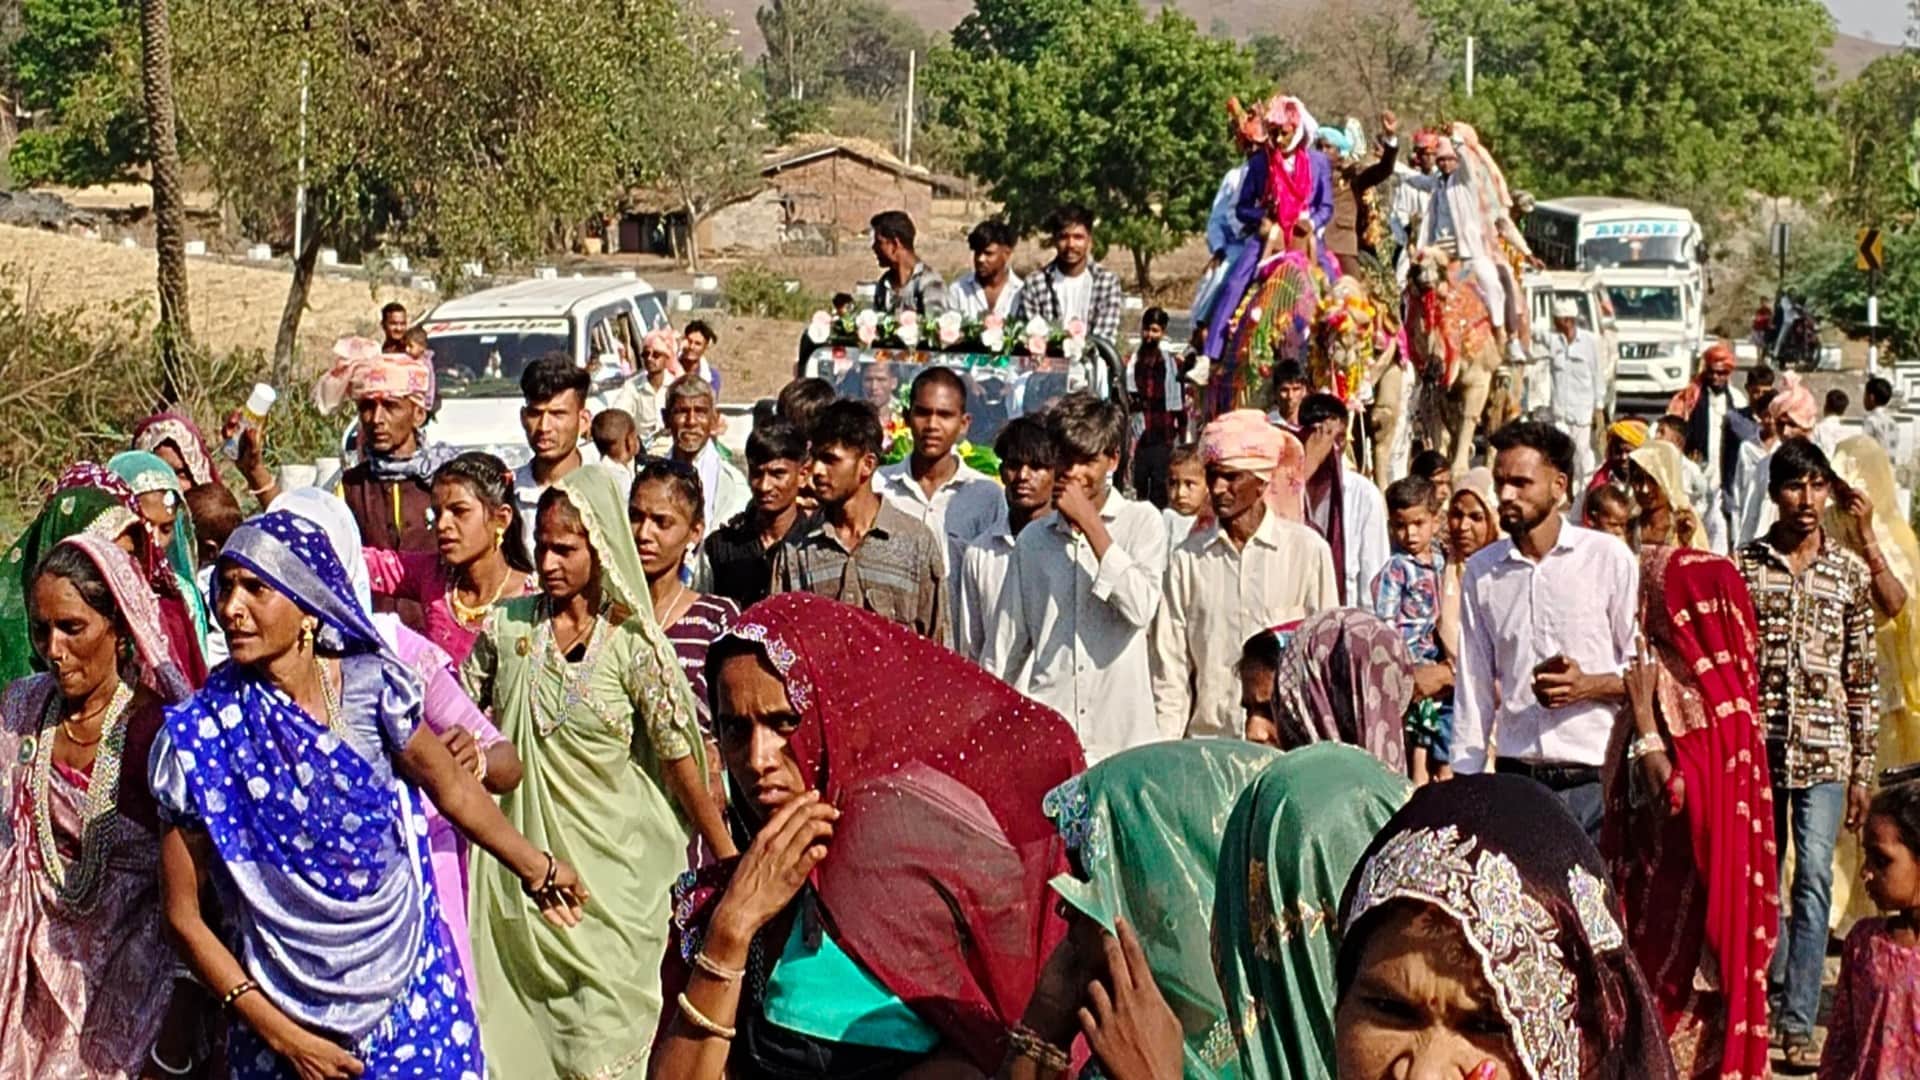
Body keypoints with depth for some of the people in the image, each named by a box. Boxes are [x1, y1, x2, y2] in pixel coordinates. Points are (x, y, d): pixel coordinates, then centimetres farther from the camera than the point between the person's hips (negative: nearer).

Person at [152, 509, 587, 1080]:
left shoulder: (371, 685, -9)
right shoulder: (197, 738, -13)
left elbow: (452, 789, 9)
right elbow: (184, 916, -7)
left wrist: (538, 869, 21)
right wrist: (276, 1031, -11)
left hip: (412, 994, 2)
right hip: (290, 1019, -1)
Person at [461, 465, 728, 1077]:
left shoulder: (633, 644, -7)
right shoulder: (507, 625, 3)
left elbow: (680, 758, -5)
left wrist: (729, 861, -4)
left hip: (609, 872, -3)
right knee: (511, 1030, 5)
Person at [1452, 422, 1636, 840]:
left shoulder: (1608, 558, 1)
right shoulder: (1481, 572, 10)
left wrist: (1589, 685, -15)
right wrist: (1463, 781, 10)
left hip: (1595, 778, -2)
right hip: (1516, 778, 3)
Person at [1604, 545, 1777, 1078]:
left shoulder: (1688, 689, -14)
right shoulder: (1714, 674, 4)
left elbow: (1678, 795, -17)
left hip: (1679, 888, -5)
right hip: (1671, 875, 5)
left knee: (1668, 1009, 4)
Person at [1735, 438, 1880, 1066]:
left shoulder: (1851, 573, 5)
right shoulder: (1742, 566, 3)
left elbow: (1862, 679, 6)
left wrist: (1862, 770, 4)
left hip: (1824, 752, -1)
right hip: (1756, 747, 1)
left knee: (1813, 881, -7)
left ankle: (1797, 1024, -6)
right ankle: (1775, 988, 27)